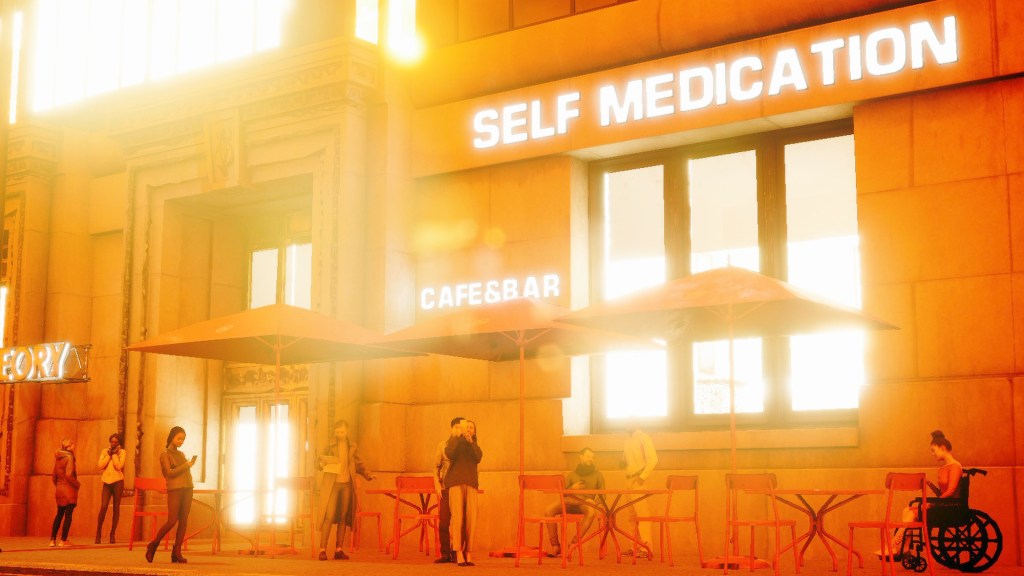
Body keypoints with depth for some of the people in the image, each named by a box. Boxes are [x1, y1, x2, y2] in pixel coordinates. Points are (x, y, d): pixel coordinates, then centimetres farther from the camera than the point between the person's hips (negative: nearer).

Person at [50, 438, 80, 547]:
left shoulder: (57, 457, 9)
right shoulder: (69, 457, -13)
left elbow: (54, 475, 12)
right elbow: (69, 475, -21)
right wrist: (77, 484, -8)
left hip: (59, 489, 7)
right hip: (69, 490, -7)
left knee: (59, 515, 16)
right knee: (68, 515, -1)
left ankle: (52, 540, 15)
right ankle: (63, 541, -3)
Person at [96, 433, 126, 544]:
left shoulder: (122, 452, 2)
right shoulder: (105, 451, 10)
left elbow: (119, 466, -11)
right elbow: (100, 465, -2)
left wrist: (114, 454, -8)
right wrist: (109, 454, -6)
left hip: (117, 481, -1)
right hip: (107, 481, 1)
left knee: (116, 508, 1)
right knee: (103, 506, -8)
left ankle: (112, 534, 8)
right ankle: (98, 532, 3)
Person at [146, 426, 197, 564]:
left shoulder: (181, 454, 22)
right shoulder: (165, 454, 3)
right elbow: (169, 472, -7)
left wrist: (190, 464, 3)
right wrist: (185, 466, -9)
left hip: (187, 488, 6)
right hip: (175, 489, -6)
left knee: (183, 521, -1)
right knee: (172, 521, -11)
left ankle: (176, 553, 0)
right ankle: (153, 546, 7)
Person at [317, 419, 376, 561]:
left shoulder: (352, 447, 10)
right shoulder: (329, 446, 2)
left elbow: (359, 465, 17)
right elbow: (319, 463, 5)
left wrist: (368, 475, 2)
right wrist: (326, 462, -16)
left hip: (347, 485, 3)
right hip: (332, 484, -3)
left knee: (343, 517, 3)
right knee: (329, 516, -11)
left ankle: (339, 550, 8)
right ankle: (322, 550, -10)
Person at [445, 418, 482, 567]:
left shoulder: (474, 446, 21)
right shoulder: (453, 441, 12)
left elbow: (478, 458, -1)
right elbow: (450, 454, -10)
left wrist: (471, 441, -11)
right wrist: (458, 436, -13)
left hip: (471, 483, 3)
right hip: (455, 482, -3)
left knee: (471, 519, -8)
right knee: (457, 517, -15)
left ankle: (468, 554, -8)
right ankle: (459, 554, -19)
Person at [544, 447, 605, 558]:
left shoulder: (597, 475, 16)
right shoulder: (571, 474, 19)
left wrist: (594, 501, -11)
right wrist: (572, 488, -5)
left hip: (586, 504, -2)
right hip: (570, 502, 2)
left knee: (592, 512, -40)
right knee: (549, 510, -27)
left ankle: (574, 543, -33)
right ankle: (555, 546, -21)